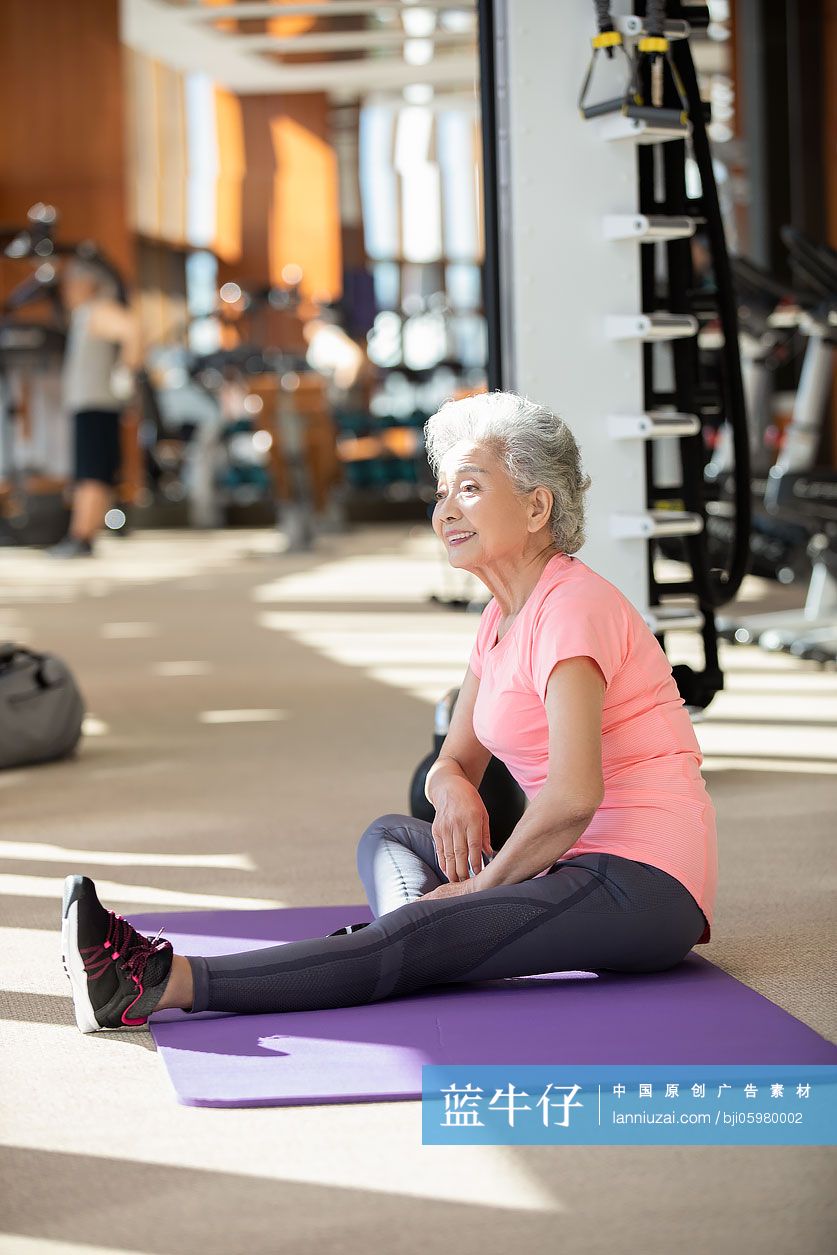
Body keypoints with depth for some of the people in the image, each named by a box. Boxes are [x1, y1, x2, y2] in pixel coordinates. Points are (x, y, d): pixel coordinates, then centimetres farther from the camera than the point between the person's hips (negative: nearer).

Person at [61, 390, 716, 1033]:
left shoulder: (571, 605, -15)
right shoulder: (503, 615, 15)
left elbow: (574, 795, -26)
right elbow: (454, 762, 19)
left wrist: (484, 884, -14)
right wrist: (453, 789, -5)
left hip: (640, 887, -10)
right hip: (583, 865, 10)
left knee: (421, 938, -25)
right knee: (388, 835, 14)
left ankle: (158, 984, -33)